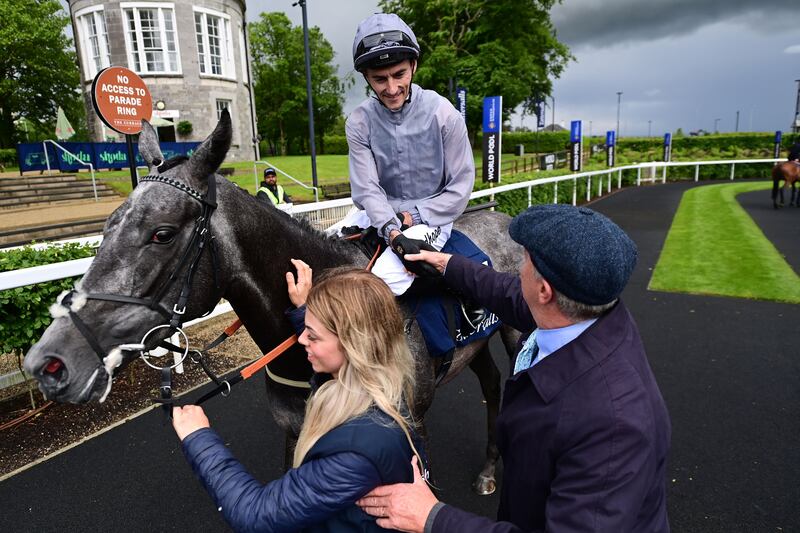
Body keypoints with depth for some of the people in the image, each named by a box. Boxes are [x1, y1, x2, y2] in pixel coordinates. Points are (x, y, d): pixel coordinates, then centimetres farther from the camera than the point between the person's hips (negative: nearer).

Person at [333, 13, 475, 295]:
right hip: (380, 213, 4)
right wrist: (395, 235, -30)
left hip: (430, 215, -3)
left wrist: (413, 217, -16)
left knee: (387, 276, -29)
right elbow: (367, 189, -13)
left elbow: (462, 183, -8)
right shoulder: (359, 122, -7)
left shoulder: (442, 113, -12)